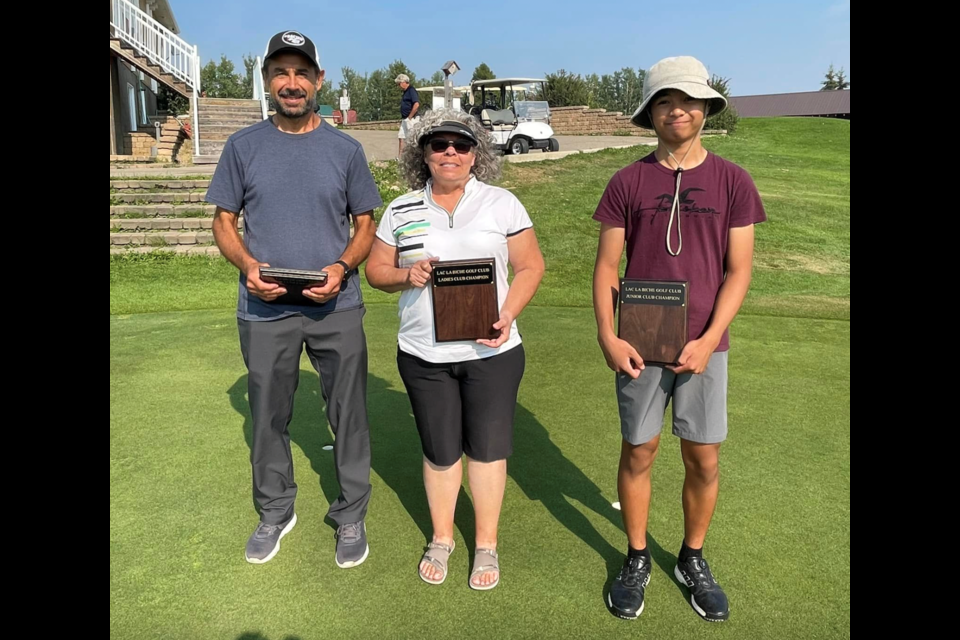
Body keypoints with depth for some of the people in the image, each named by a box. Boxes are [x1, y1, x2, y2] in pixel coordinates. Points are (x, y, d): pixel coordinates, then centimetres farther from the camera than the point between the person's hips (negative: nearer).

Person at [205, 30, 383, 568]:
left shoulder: (345, 149, 4)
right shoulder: (244, 146, 5)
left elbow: (366, 225, 7)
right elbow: (224, 221, 8)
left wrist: (342, 267, -13)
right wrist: (247, 265, -12)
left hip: (336, 307, 0)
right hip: (265, 309, 1)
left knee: (349, 416, 6)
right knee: (269, 416, 13)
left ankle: (351, 517, 25)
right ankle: (276, 513, 34)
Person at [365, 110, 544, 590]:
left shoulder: (502, 203, 1)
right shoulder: (401, 211, 6)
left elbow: (530, 267, 1)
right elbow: (375, 270, 10)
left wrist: (507, 317, -14)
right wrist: (406, 276, -12)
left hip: (491, 351, -1)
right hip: (423, 354, 1)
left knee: (487, 447, 8)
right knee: (440, 451, 12)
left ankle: (487, 545, 28)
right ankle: (441, 539, 34)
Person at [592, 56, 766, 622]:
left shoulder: (733, 181, 1)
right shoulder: (628, 182, 0)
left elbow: (738, 271, -1)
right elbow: (606, 266, 0)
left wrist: (708, 340, -12)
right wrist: (607, 337, -10)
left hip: (704, 347, 1)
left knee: (704, 460, 9)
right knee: (638, 453, 9)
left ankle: (693, 559, 33)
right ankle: (637, 559, 30)